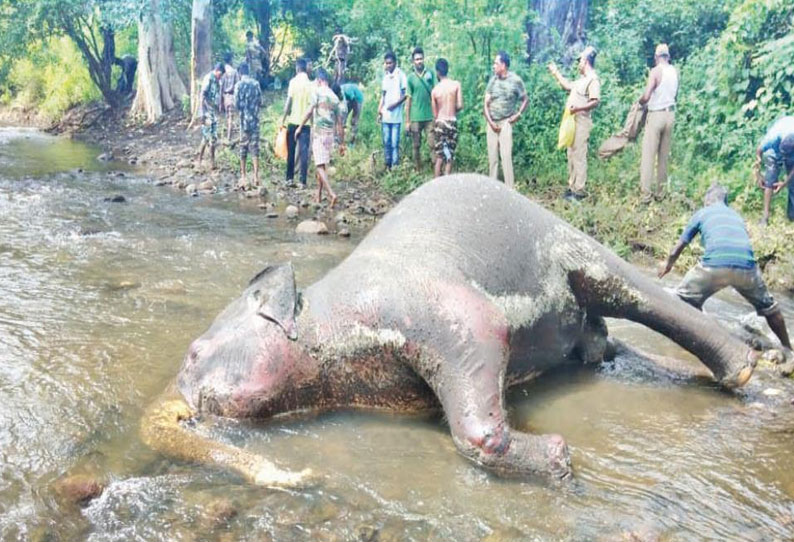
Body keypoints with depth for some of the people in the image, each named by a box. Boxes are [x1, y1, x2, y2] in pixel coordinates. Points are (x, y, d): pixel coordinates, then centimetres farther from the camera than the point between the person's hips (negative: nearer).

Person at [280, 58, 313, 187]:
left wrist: (283, 119, -1)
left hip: (293, 121, -1)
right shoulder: (311, 84, 3)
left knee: (291, 151, 9)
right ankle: (303, 181, -1)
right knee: (304, 152, 1)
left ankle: (290, 178, 10)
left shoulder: (294, 81, -4)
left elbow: (289, 102, -7)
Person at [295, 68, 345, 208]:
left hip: (318, 133, -6)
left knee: (320, 166, -9)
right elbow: (339, 123, 12)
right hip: (330, 134, 6)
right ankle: (319, 196, 23)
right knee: (323, 165, 16)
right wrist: (342, 143, 15)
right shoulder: (335, 97, 12)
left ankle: (331, 194, -25)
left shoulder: (317, 92, -4)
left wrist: (300, 127, 0)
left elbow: (309, 111, -11)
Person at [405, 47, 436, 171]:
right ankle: (418, 170, 16)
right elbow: (408, 99, 3)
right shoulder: (410, 77, 2)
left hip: (430, 116, 0)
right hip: (415, 118, 0)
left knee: (433, 144, -4)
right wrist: (408, 121, 1)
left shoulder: (430, 73, 4)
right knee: (416, 146, 7)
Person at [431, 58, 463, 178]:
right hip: (452, 122, -1)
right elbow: (460, 106, -6)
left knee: (439, 155, 9)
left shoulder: (435, 90, -2)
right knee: (450, 155, 7)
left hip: (439, 122, 1)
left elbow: (435, 114, 3)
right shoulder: (456, 84, -4)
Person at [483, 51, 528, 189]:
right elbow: (486, 103, 5)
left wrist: (518, 114, -6)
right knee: (492, 156, 5)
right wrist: (490, 122, -5)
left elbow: (525, 100, 8)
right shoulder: (493, 80, 5)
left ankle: (510, 188, -10)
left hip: (506, 122, -4)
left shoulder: (515, 80, -3)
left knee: (506, 155, -12)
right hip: (492, 123, 4)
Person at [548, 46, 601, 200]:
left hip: (581, 122, -10)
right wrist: (556, 73, 38)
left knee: (579, 156, -11)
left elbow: (595, 101, -21)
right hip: (572, 122, 10)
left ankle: (579, 190, -10)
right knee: (572, 155, 13)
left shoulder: (593, 79, -11)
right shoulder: (582, 79, 20)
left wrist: (578, 108, -30)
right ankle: (572, 186, 20)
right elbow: (568, 86, 37)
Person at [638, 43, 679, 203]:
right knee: (664, 156, 11)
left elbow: (646, 96, -16)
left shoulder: (655, 71, -10)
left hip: (656, 114, -5)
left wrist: (640, 102, 4)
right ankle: (659, 192, 15)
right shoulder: (675, 72, 6)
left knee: (649, 155, -3)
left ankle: (646, 194, -7)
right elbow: (674, 94, 14)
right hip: (670, 114, 5)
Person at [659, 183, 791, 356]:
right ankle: (787, 348, 39)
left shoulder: (702, 213, 21)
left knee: (683, 300, 16)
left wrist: (667, 266, 46)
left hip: (715, 266, -4)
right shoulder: (736, 215, 31)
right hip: (746, 267, 4)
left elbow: (678, 249, 27)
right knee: (767, 306, 27)